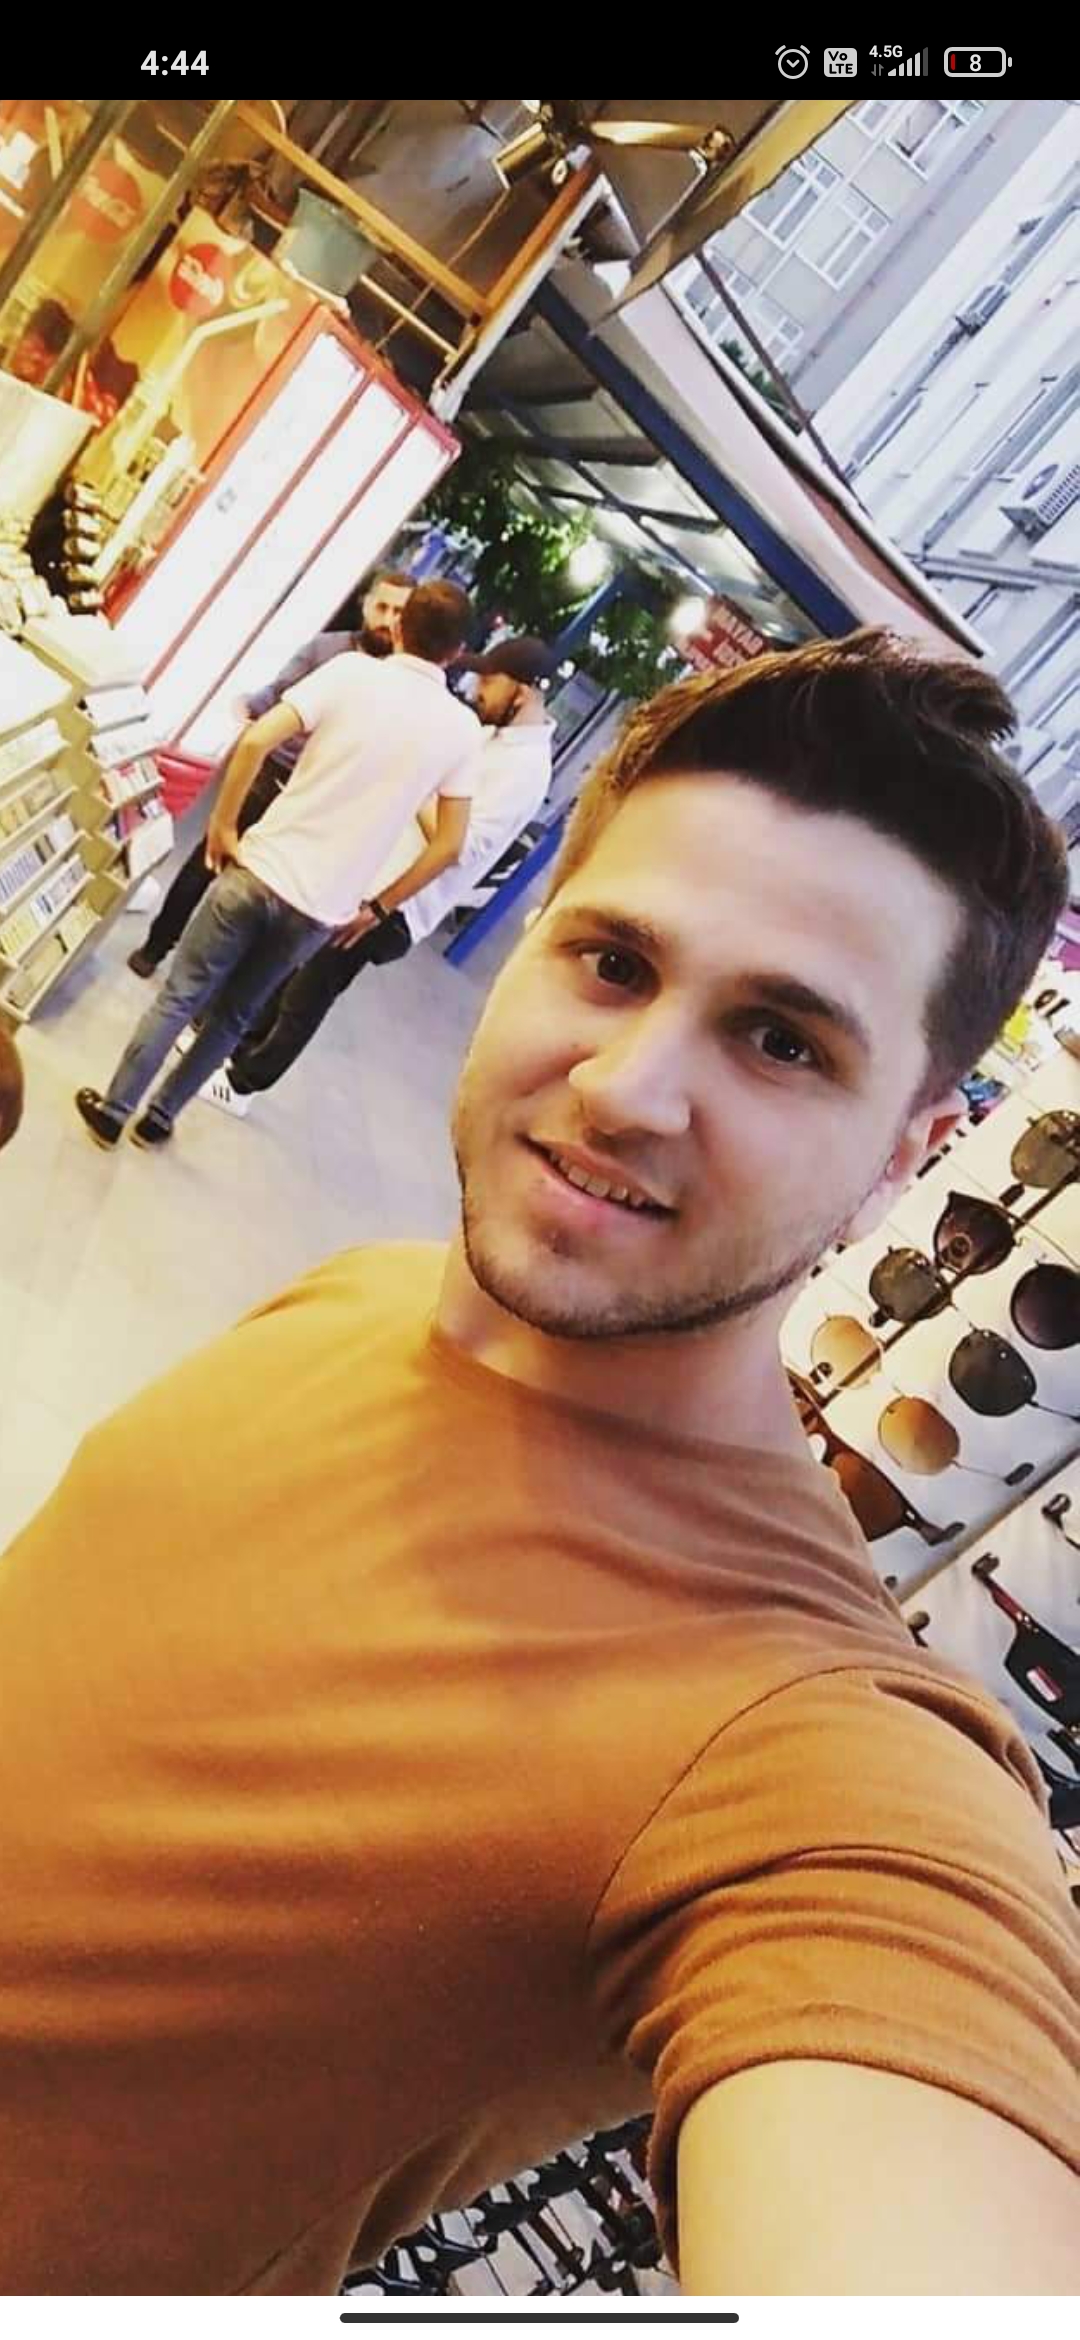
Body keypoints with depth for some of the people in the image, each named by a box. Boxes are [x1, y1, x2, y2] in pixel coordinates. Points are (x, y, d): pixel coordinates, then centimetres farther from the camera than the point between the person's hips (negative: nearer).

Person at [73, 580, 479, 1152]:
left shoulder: (353, 670, -6)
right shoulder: (462, 728, 0)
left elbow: (256, 740, -14)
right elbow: (450, 843, 4)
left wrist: (222, 824, -1)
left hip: (261, 870, -2)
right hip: (325, 908, 2)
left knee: (180, 995, 14)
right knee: (233, 1014, 21)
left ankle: (112, 1108, 24)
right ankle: (160, 1116, 32)